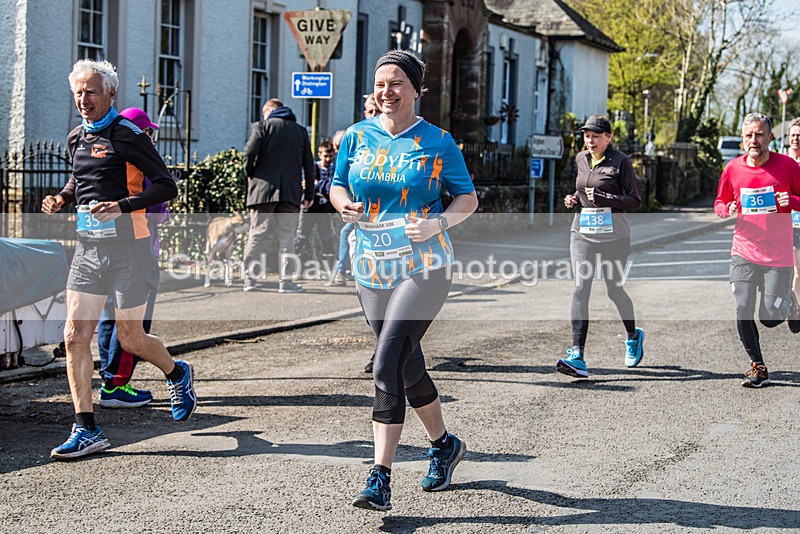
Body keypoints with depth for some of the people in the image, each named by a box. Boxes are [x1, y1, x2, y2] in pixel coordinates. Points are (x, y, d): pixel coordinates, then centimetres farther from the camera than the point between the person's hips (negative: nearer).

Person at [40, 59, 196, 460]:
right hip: (87, 248, 6)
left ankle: (177, 374, 36)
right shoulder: (77, 138, 11)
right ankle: (86, 430, 2)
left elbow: (167, 187, -12)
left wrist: (121, 206, -23)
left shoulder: (127, 135, -10)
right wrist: (63, 197, 7)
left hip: (127, 249, -6)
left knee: (130, 339, 4)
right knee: (75, 335, -3)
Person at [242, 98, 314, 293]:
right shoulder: (300, 131, 13)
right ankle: (286, 280, 1)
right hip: (291, 192, 1)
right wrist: (309, 194, 15)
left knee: (257, 234, 5)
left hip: (263, 189, -1)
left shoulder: (262, 126, 4)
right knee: (287, 237, 5)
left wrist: (250, 174, 7)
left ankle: (249, 278, 7)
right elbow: (309, 164, 11)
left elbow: (250, 152, -11)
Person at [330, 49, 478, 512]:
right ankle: (445, 445, 39)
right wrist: (345, 204, -7)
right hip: (372, 269, 5)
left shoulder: (438, 142, -2)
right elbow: (338, 185, 16)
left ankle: (381, 478, -15)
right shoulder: (358, 136, 7)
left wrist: (438, 223, -15)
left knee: (387, 366, -17)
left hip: (423, 268, -5)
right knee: (407, 368, 15)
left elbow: (468, 198, 4)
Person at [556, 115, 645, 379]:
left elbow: (635, 200, -7)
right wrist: (573, 198, 6)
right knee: (581, 289, -12)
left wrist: (602, 199, -19)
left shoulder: (620, 161, -6)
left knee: (614, 290, 9)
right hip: (582, 232, 4)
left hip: (613, 235, -4)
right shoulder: (581, 159, 11)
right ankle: (577, 357, -19)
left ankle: (633, 335, 40)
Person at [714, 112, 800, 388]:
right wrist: (726, 211, -8)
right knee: (743, 311, -5)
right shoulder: (733, 168, 2)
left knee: (769, 317, -2)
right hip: (744, 252, 2)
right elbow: (720, 202, 15)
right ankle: (758, 367, 13)